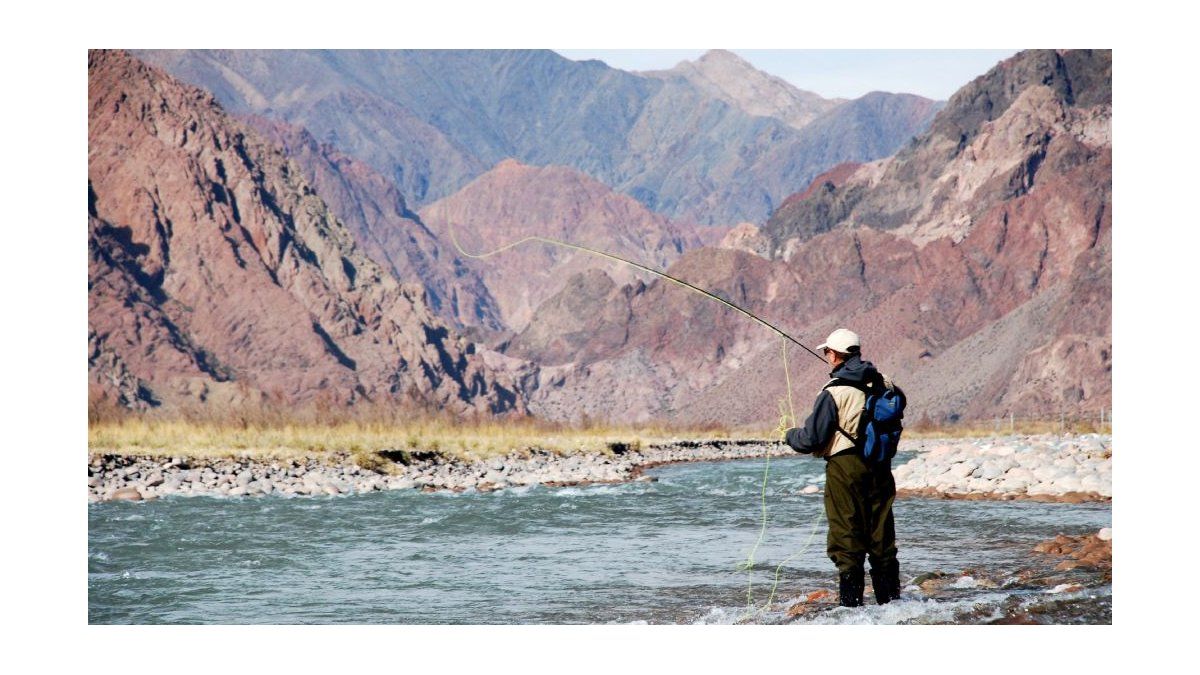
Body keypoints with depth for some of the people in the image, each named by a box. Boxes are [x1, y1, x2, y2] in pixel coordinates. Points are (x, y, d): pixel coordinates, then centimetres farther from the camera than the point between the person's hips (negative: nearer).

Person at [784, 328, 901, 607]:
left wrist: (791, 435, 6)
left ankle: (850, 601, 1)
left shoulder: (833, 392, -15)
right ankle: (890, 598, 18)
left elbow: (811, 439, -13)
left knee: (847, 539, 1)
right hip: (879, 467, 6)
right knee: (882, 536, 14)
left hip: (845, 469, -6)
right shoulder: (883, 384, 2)